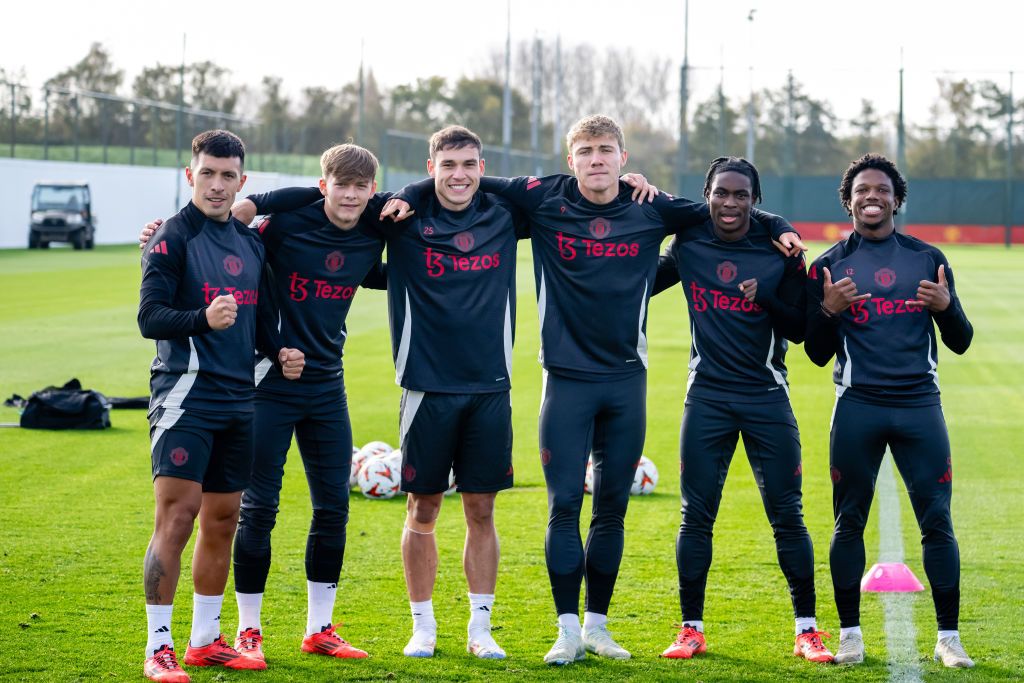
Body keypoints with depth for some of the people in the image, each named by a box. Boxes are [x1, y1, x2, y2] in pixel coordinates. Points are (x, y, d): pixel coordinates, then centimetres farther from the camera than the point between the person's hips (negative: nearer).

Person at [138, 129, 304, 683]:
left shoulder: (250, 242, 16)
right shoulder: (173, 237, -6)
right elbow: (150, 318, -12)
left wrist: (279, 351, 9)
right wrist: (204, 317, -28)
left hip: (238, 399, 7)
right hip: (185, 393, -7)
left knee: (222, 520, 10)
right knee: (176, 514, -12)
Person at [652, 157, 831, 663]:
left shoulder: (780, 251, -3)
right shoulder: (688, 245, 2)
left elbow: (798, 328, -1)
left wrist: (766, 300, -20)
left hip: (767, 396, -1)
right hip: (707, 397, 1)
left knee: (787, 515, -1)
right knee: (696, 515, 1)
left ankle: (807, 630, 7)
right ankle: (691, 628, 11)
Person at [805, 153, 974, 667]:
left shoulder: (927, 259, 8)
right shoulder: (828, 267, 5)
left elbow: (960, 343, 8)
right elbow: (818, 354, 5)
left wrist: (946, 307, -12)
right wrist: (828, 310, -14)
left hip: (919, 404, 1)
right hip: (857, 407, -1)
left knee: (937, 520, -2)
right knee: (849, 522, 4)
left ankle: (948, 637, 5)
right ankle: (850, 634, 14)